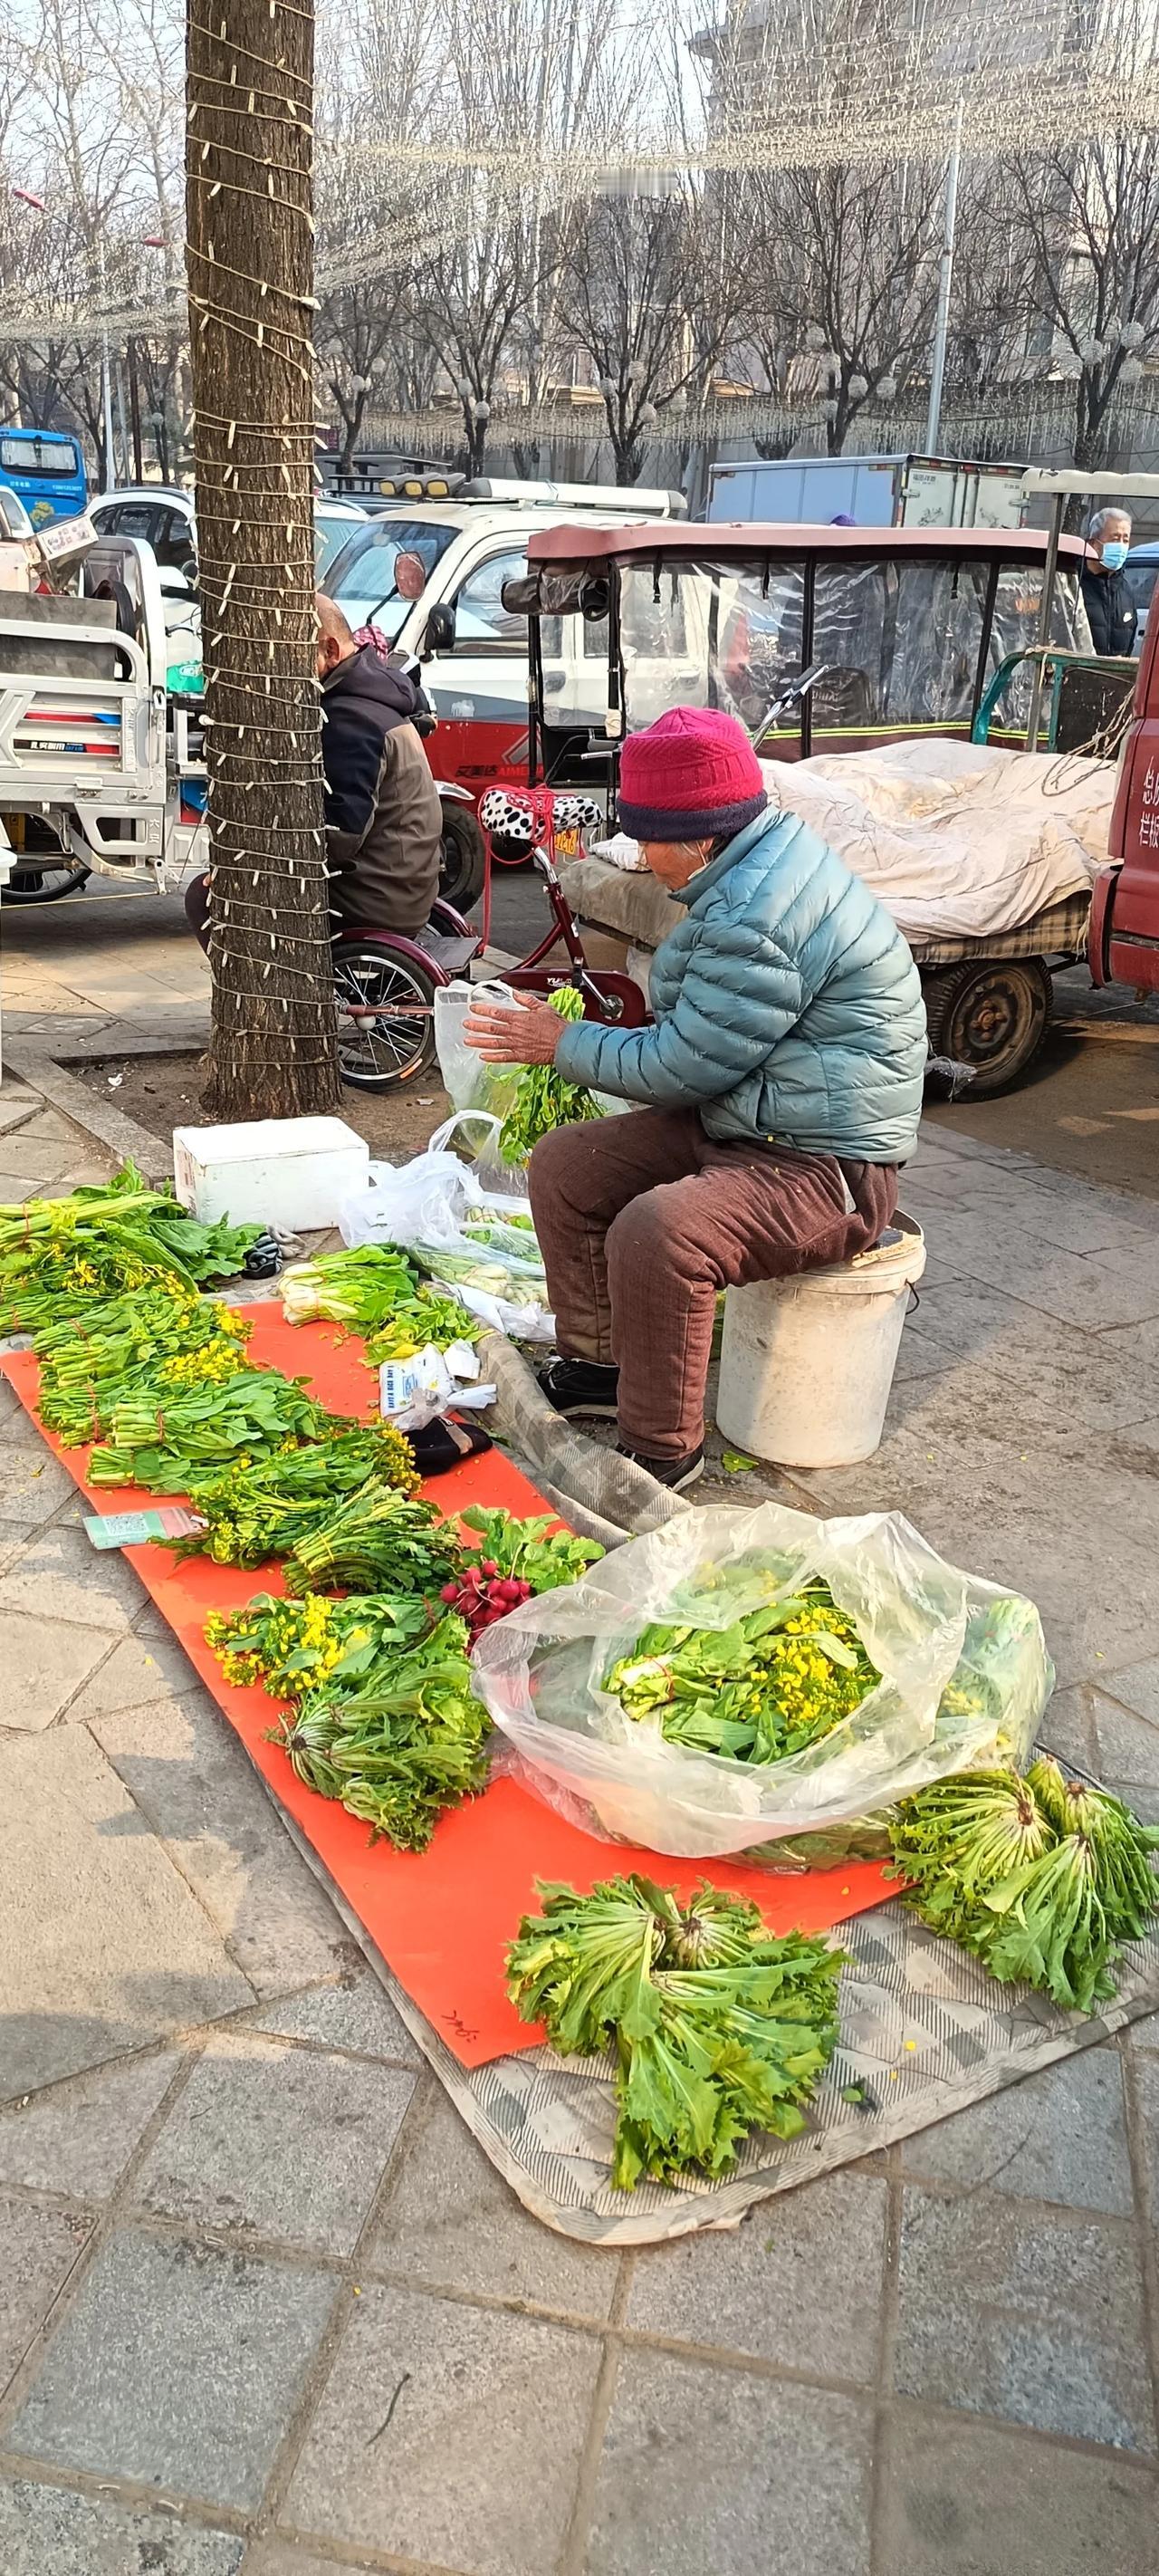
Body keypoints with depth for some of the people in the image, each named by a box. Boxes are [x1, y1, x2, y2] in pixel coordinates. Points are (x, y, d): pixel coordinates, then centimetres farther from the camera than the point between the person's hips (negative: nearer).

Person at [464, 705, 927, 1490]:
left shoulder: (756, 919, -26)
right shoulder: (772, 854, 7)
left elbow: (680, 1068, -19)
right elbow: (697, 1039, 16)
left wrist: (564, 1044, -4)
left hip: (829, 1167, -11)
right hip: (743, 1123, 11)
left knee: (656, 1233, -34)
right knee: (566, 1163, 6)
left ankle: (661, 1452, -15)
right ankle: (596, 1365, 20)